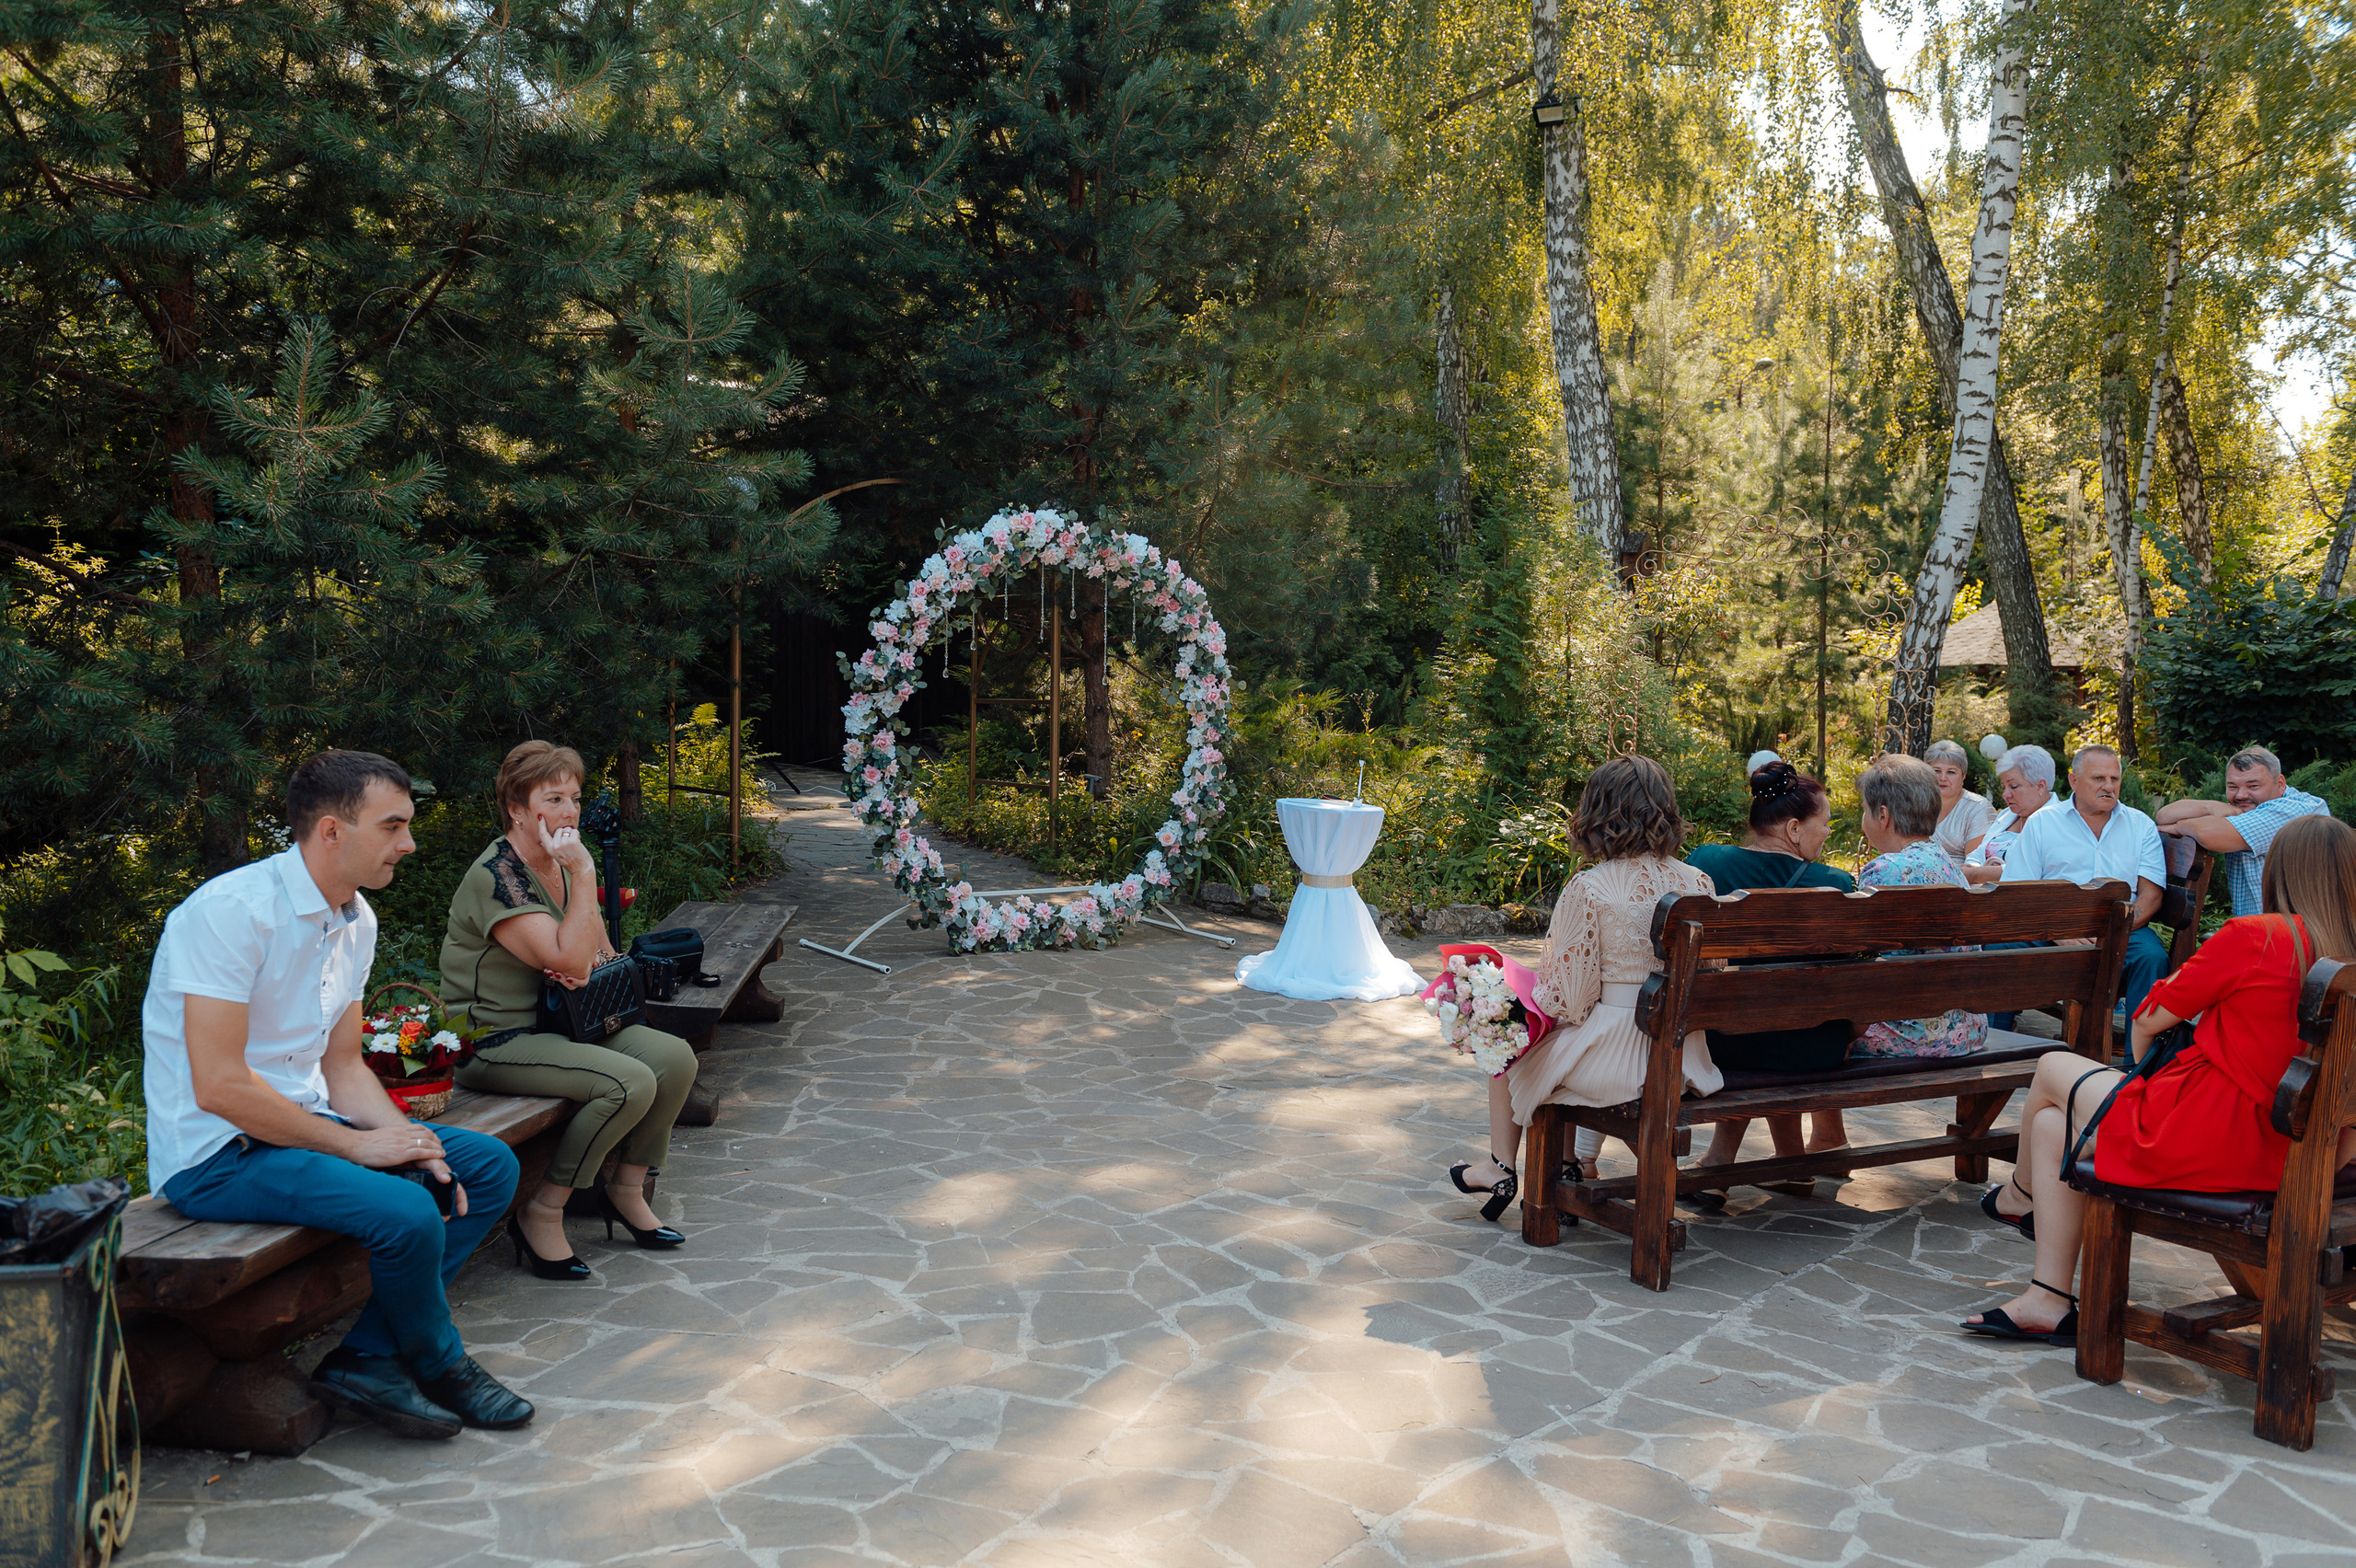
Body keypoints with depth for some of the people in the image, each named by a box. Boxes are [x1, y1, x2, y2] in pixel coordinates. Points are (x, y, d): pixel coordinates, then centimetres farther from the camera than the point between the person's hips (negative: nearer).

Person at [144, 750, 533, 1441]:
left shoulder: (357, 921, 7)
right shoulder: (232, 909, -21)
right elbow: (219, 1085, -25)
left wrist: (409, 1141, -5)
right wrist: (358, 1145, -19)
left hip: (303, 1123, 9)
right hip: (217, 1153, -9)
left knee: (490, 1165, 1)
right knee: (406, 1213, -28)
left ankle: (367, 1357, -3)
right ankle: (439, 1367, 1)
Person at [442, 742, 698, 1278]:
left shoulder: (559, 865, 9)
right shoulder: (496, 876, -20)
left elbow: (600, 955, 15)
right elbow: (569, 960, -27)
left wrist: (592, 966, -10)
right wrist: (585, 872, -24)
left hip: (556, 1024, 9)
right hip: (495, 1041, -9)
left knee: (676, 1058, -7)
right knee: (630, 1082, -27)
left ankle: (627, 1190, 10)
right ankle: (541, 1215, -11)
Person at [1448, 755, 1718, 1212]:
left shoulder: (1587, 890, -18)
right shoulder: (1698, 883, -3)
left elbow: (1569, 1001, -15)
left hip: (1612, 1062, -5)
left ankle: (1500, 1167, 40)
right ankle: (1585, 1162, 44)